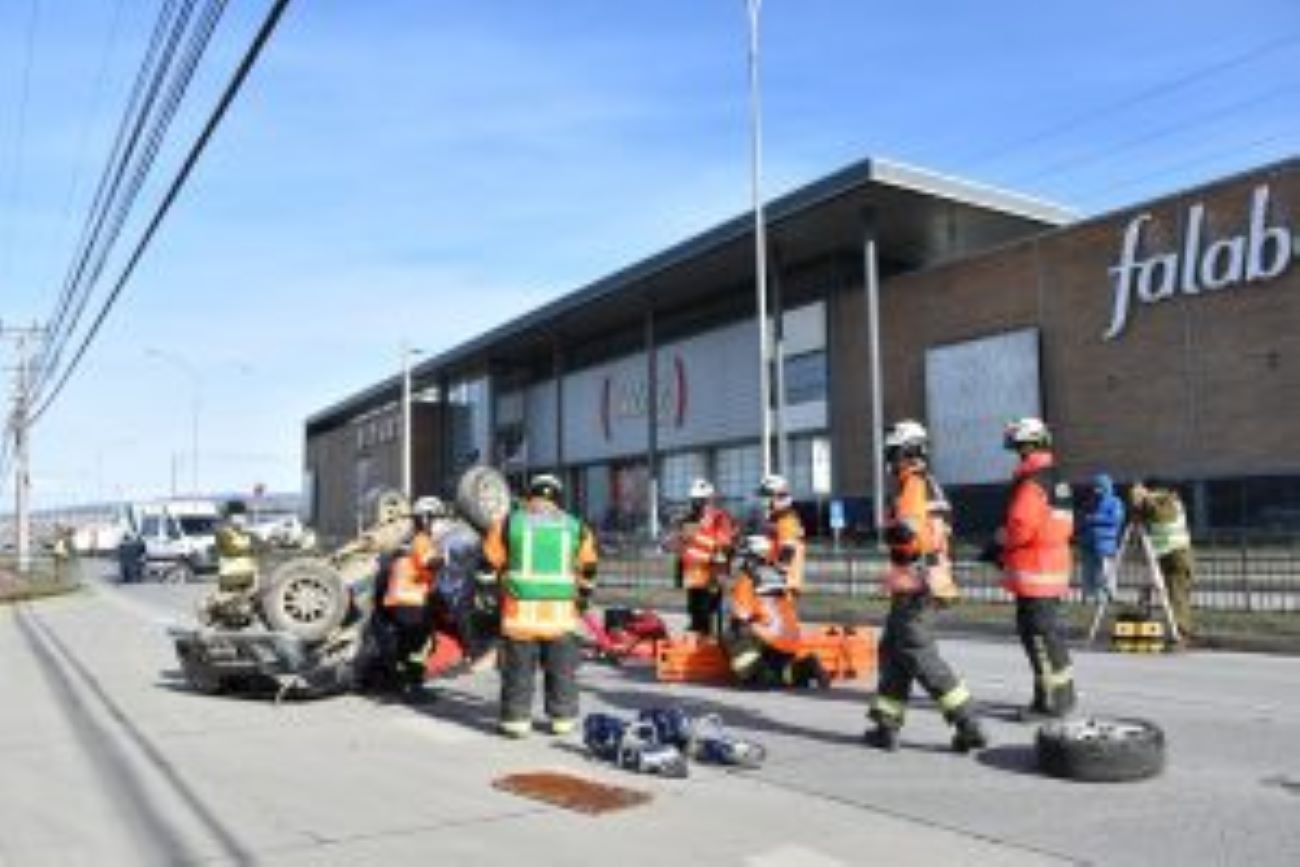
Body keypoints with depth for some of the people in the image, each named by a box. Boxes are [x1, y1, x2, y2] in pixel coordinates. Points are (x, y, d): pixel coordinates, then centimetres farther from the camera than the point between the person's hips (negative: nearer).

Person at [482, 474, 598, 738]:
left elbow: (492, 562, 6)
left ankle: (516, 719, 11)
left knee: (518, 668, 7)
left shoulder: (507, 523, 3)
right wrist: (580, 601, 27)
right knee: (561, 668, 12)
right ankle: (563, 717, 18)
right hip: (561, 613, 1)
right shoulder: (576, 527, 8)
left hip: (520, 611, -1)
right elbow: (586, 571, 15)